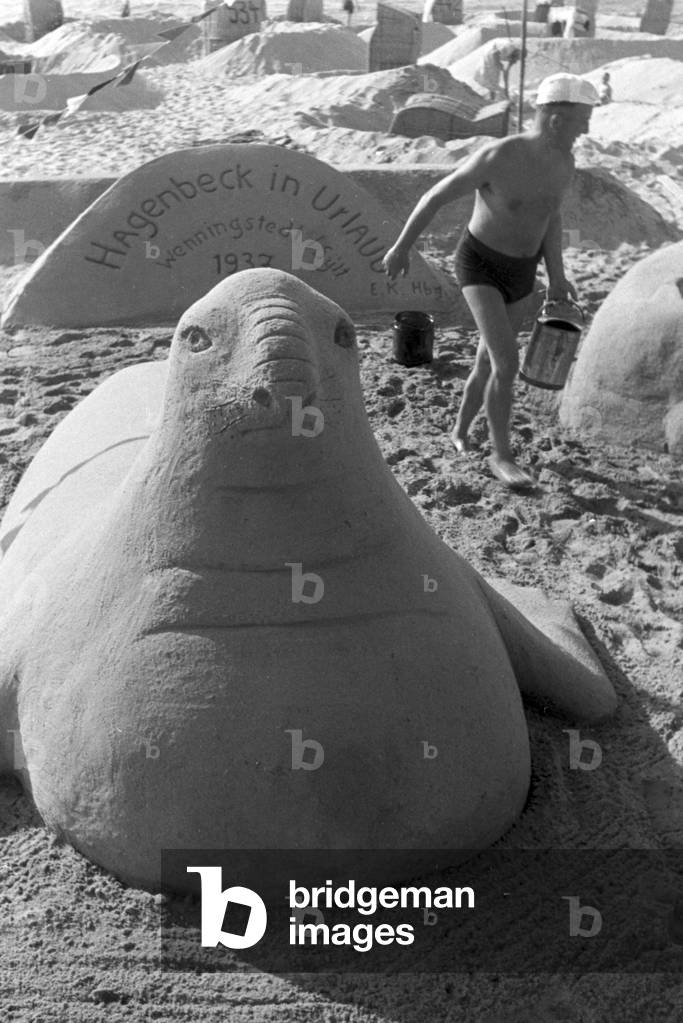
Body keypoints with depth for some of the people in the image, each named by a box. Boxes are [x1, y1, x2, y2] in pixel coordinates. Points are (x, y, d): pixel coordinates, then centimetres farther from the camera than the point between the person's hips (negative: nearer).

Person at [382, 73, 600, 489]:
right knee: (508, 365, -17)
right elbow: (435, 197, -15)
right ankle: (502, 456, -1)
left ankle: (461, 431, 39)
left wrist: (557, 276, 5)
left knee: (489, 361, 15)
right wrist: (401, 248, -6)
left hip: (520, 272, 7)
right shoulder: (497, 157, -27)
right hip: (480, 268, -6)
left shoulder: (564, 163, -6)